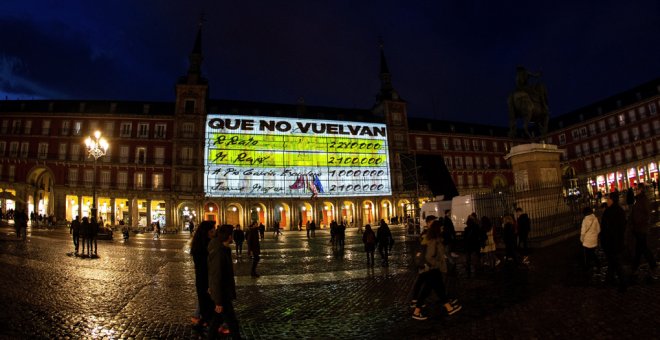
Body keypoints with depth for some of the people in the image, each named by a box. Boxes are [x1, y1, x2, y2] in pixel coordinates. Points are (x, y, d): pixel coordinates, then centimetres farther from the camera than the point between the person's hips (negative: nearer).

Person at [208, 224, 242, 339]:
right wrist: (219, 302, -22)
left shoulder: (221, 249, 2)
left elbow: (212, 271, 16)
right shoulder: (219, 253, -29)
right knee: (233, 323, 3)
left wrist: (211, 287, 26)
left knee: (218, 318, 22)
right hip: (223, 294, -10)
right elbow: (216, 278, -27)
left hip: (223, 291, 10)